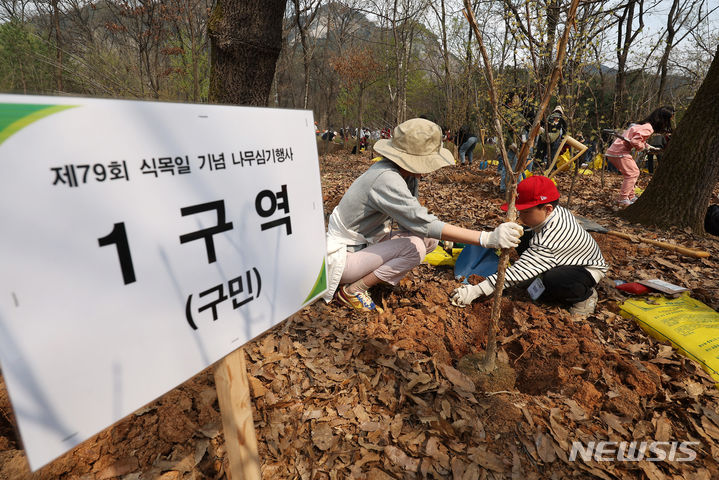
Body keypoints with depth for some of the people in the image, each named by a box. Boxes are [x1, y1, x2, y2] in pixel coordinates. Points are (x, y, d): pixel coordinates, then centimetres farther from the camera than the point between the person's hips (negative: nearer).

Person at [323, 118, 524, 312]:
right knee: (415, 247, -25)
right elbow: (424, 223, -35)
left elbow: (412, 219, 8)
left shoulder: (408, 174, -1)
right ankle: (352, 289, -11)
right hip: (343, 257, -9)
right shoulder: (386, 178, -30)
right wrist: (487, 238, -39)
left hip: (367, 242, 9)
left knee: (430, 240, 1)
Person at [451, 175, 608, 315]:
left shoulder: (547, 242, -40)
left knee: (553, 282, -42)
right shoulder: (558, 210, -13)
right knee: (522, 237, -5)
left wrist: (477, 290, -43)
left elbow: (518, 272, -42)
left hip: (588, 269, -9)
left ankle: (585, 294, -6)